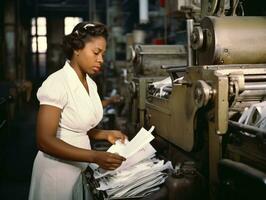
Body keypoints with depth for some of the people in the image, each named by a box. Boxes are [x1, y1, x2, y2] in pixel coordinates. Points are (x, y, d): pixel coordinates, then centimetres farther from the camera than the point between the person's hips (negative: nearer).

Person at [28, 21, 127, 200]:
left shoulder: (91, 84, 5)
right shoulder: (57, 83, -19)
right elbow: (45, 141, -23)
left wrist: (107, 134, -4)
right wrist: (95, 157, -28)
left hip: (81, 167, 7)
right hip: (58, 169, -7)